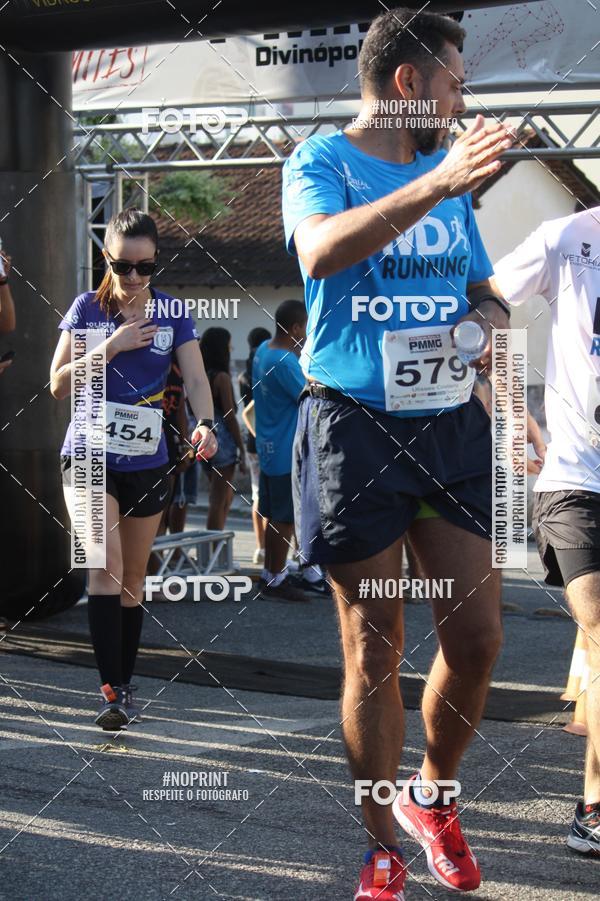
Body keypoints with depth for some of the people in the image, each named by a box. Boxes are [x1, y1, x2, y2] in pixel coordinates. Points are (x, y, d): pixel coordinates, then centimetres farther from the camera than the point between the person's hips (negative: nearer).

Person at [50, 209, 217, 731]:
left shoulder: (172, 314, 2)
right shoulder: (88, 308, -1)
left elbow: (196, 377, -9)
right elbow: (59, 385, -5)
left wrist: (205, 423, -29)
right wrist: (113, 346, -16)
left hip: (147, 462, 2)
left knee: (133, 579, 11)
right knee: (106, 567, -18)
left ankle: (125, 686, 22)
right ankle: (113, 689, -18)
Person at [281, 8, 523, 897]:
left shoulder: (449, 168, 13)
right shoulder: (320, 161, -4)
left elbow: (482, 287, 21)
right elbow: (321, 252, -26)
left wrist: (490, 317, -3)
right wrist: (434, 184, -36)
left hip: (452, 423, 5)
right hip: (355, 425, -5)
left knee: (476, 637, 3)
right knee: (374, 651, 2)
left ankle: (431, 795, 29)